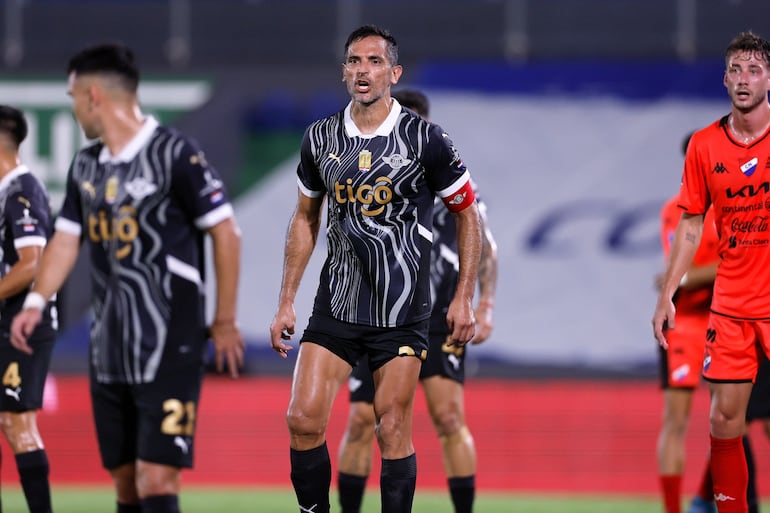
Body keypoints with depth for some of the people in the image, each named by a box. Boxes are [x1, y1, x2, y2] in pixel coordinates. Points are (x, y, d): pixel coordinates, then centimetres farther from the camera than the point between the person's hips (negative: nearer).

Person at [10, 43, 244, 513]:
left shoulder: (173, 153, -10)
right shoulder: (86, 166, 12)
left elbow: (226, 232, -7)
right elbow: (67, 239, 16)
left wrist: (225, 321, -6)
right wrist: (36, 301, -1)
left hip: (169, 349, -7)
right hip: (110, 351, 7)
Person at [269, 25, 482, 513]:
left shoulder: (425, 139, -7)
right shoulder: (321, 138, 4)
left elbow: (467, 214, 3)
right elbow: (305, 219, 16)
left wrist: (464, 298, -3)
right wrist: (286, 302, 12)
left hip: (403, 311, -3)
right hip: (336, 305, 3)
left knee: (393, 430, -3)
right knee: (304, 420, -5)